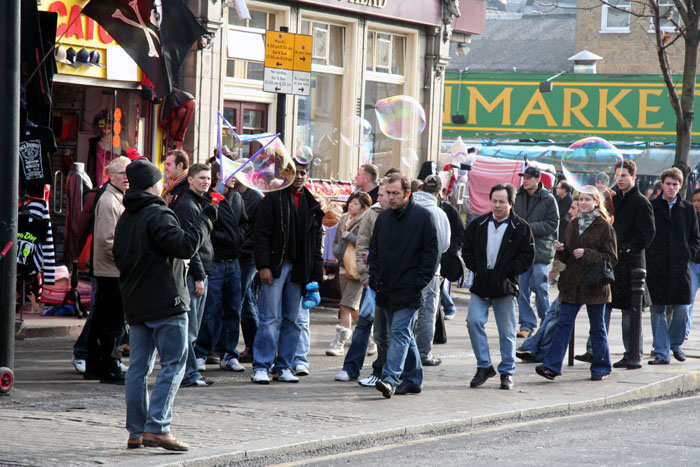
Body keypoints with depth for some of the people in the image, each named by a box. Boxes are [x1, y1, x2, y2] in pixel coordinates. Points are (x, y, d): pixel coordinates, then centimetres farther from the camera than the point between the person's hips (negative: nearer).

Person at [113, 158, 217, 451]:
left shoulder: (125, 219, 15)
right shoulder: (158, 215, -13)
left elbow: (118, 257, 22)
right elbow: (185, 246, -22)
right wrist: (205, 220, -11)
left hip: (136, 305, 9)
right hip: (166, 303, -9)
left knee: (139, 367, 8)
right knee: (174, 364, -5)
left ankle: (136, 432, 9)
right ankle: (157, 427, -14)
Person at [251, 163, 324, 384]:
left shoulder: (312, 206, 14)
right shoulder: (273, 199, 0)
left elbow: (316, 243, 16)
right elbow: (261, 234, -5)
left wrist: (315, 276, 10)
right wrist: (263, 265, -14)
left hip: (298, 270, 5)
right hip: (275, 266, -5)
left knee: (291, 320, 6)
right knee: (270, 318, -7)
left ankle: (283, 367, 12)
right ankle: (261, 367, -4)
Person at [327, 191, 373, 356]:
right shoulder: (343, 220, 14)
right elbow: (336, 241, 24)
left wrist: (350, 236, -16)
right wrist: (338, 253, 4)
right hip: (343, 267, 8)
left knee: (346, 306, -12)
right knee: (353, 307, 12)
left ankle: (339, 343, -10)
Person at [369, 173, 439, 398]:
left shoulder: (422, 216, -4)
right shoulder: (383, 218, 13)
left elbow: (431, 251, -5)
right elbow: (374, 250, 19)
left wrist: (419, 282, -12)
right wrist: (375, 278, 6)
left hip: (408, 289, -6)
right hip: (387, 289, 6)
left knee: (400, 332, -14)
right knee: (403, 335, 11)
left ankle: (390, 378, -22)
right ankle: (413, 379, 18)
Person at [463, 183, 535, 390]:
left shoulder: (520, 228, -1)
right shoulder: (478, 224, 8)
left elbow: (527, 257, -2)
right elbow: (467, 250, 15)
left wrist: (506, 272, -9)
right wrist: (477, 269, 0)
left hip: (505, 287, -3)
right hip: (481, 284, 3)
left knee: (506, 331, 3)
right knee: (474, 321, -11)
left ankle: (507, 372, 14)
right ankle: (484, 366, 2)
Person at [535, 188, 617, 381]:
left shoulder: (604, 227, -4)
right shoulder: (573, 226, 12)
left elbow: (611, 258, -8)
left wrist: (587, 254, -18)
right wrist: (561, 250, -5)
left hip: (595, 284, -4)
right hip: (572, 284, 4)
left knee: (597, 327, 6)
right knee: (563, 323, -3)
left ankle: (601, 367, 18)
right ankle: (552, 366, -8)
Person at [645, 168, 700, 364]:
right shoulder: (650, 207, 4)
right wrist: (648, 256, -3)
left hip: (679, 267, 1)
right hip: (655, 267, -1)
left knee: (681, 310, -1)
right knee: (657, 311, 0)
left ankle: (676, 343, 22)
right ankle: (661, 352, 5)